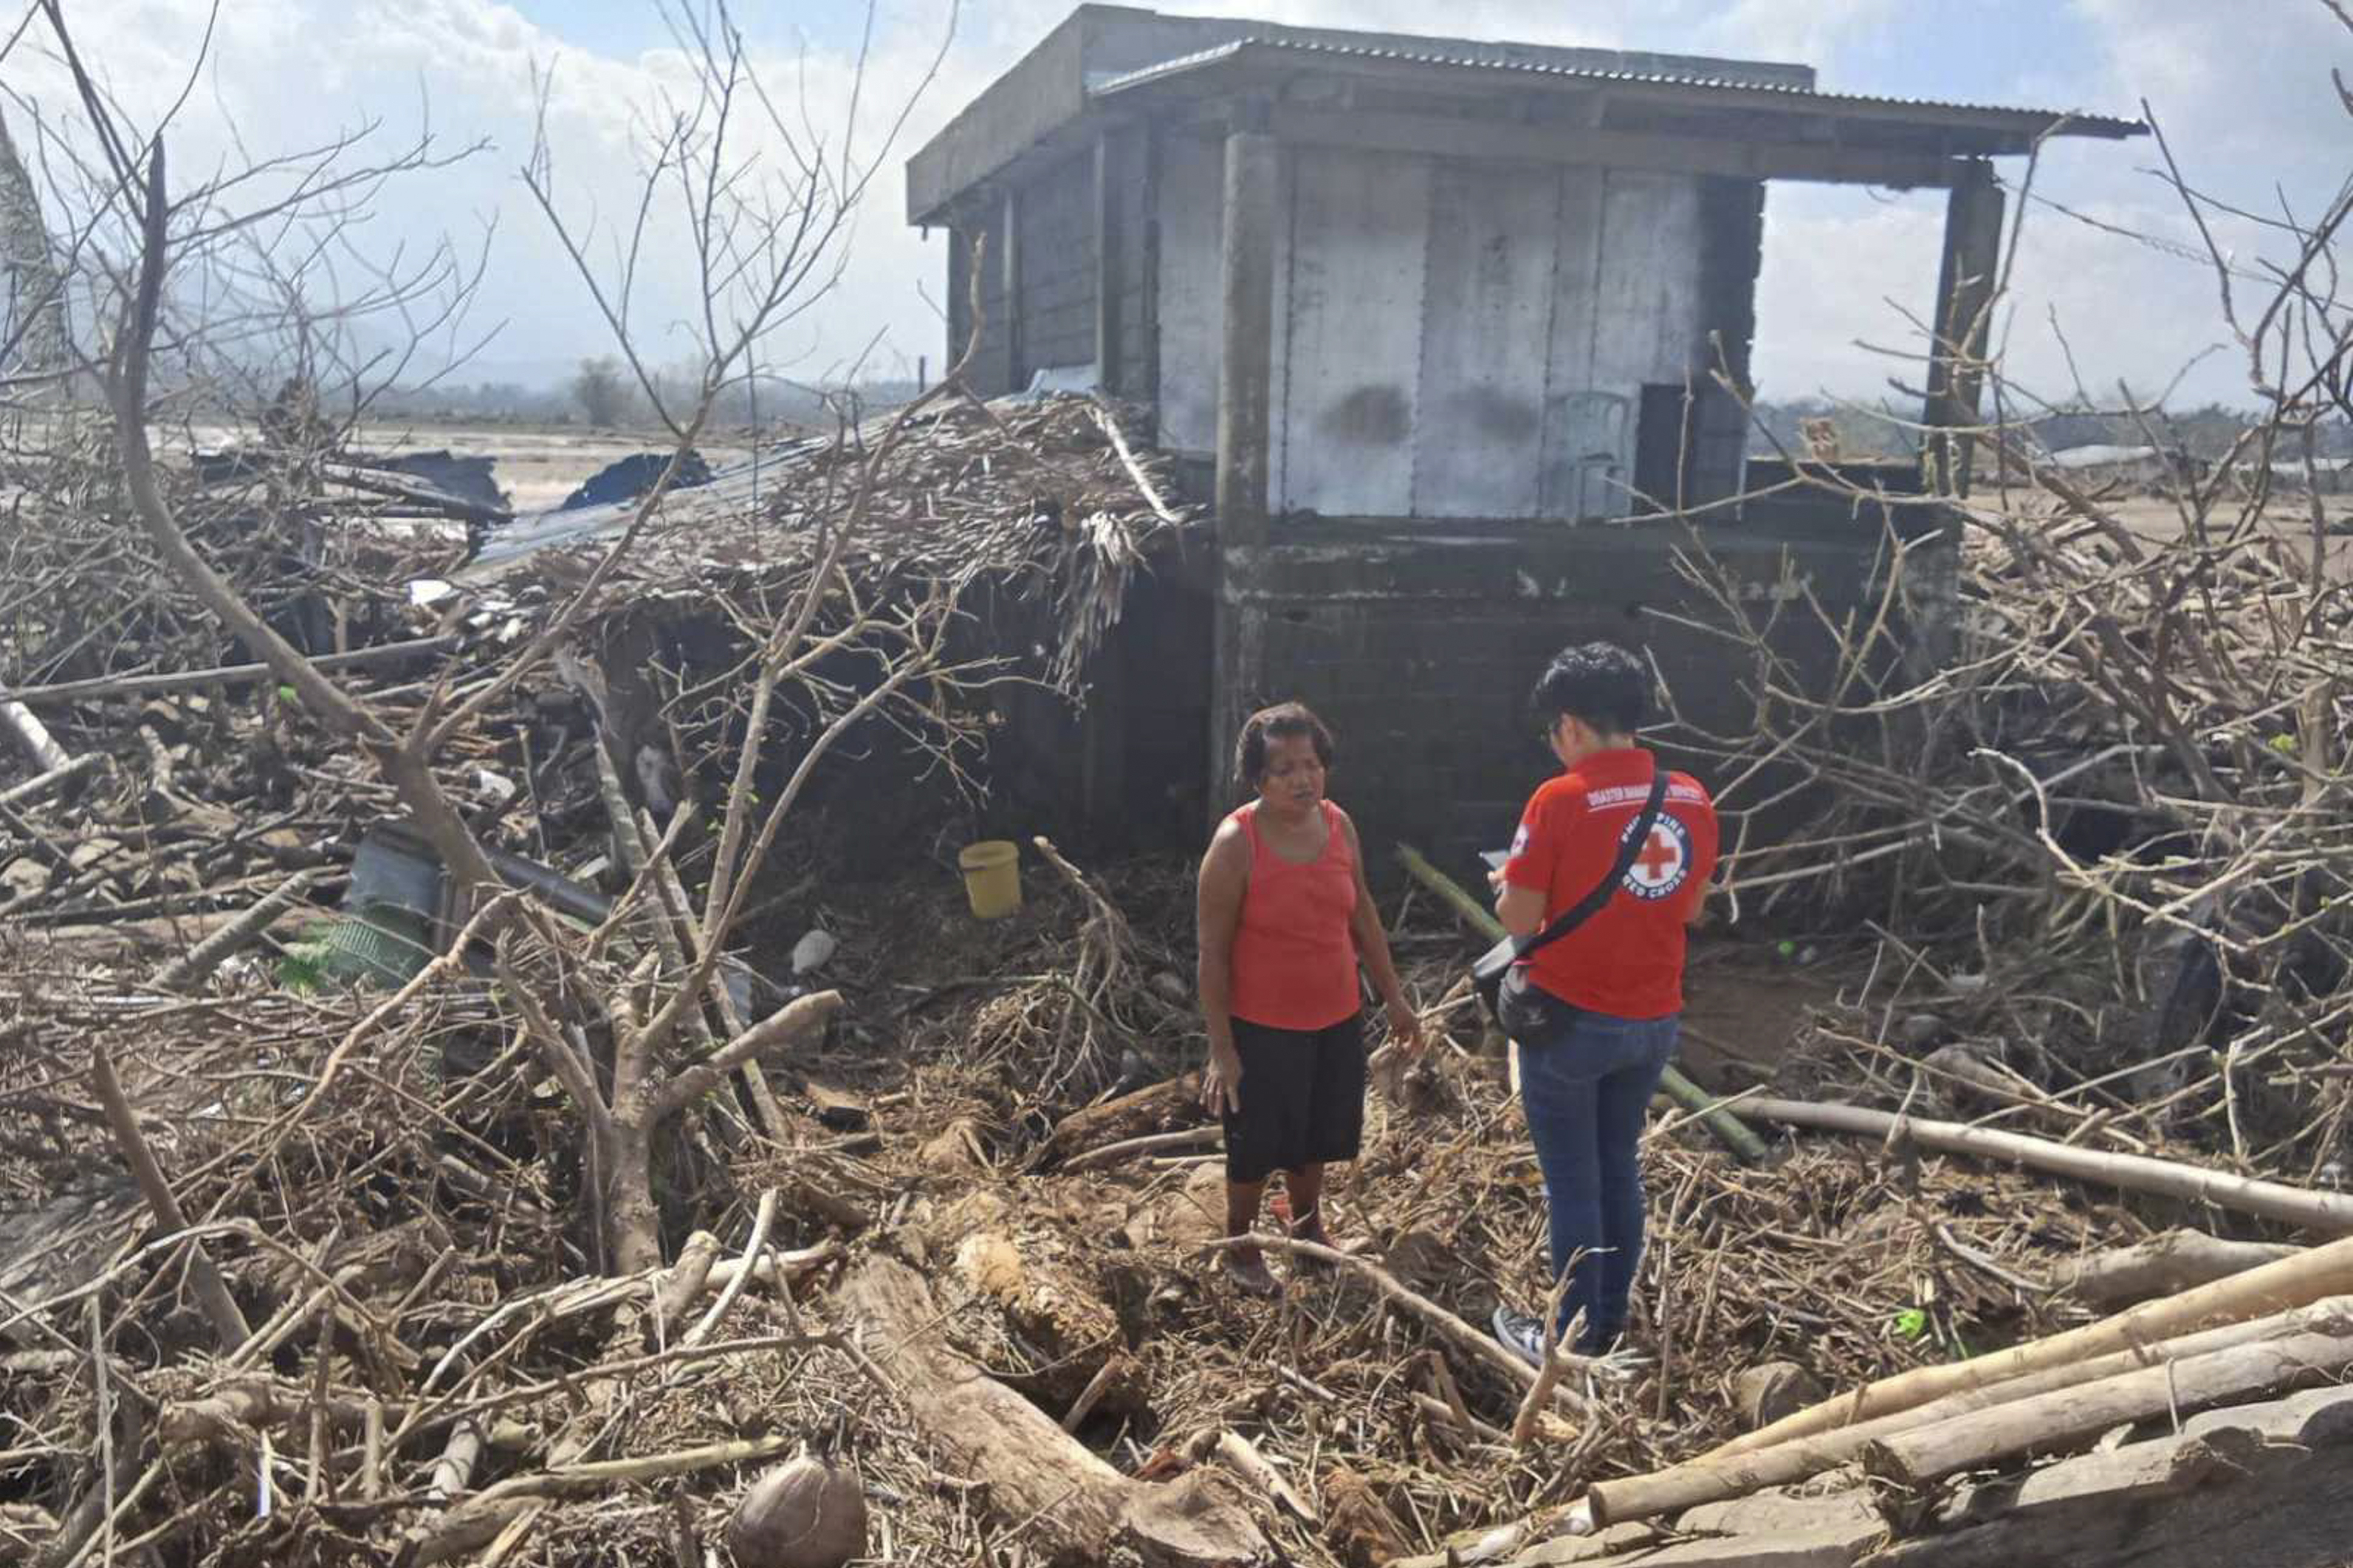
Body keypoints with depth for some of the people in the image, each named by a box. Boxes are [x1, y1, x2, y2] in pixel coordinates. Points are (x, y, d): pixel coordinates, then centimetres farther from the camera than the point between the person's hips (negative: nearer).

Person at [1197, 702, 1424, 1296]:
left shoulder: (1338, 824, -5)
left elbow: (1362, 915, 8)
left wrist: (1395, 998, 10)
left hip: (1338, 1018, 5)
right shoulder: (1236, 844, -22)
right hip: (1263, 1028, -5)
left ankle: (1308, 1227, 48)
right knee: (1258, 1145, 12)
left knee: (1316, 1136, 23)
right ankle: (1240, 1251, 35)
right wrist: (1222, 1050, -18)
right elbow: (1212, 953, -18)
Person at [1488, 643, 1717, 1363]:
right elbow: (1691, 909, 11)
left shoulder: (1560, 800, -18)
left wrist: (1510, 883, 5)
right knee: (1619, 1168, 21)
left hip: (1572, 1020, -6)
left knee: (1573, 1183, 8)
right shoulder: (1692, 798, 0)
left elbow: (1518, 920, -16)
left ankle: (1574, 1341, 19)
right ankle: (1611, 1321, 33)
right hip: (1654, 1021, 6)